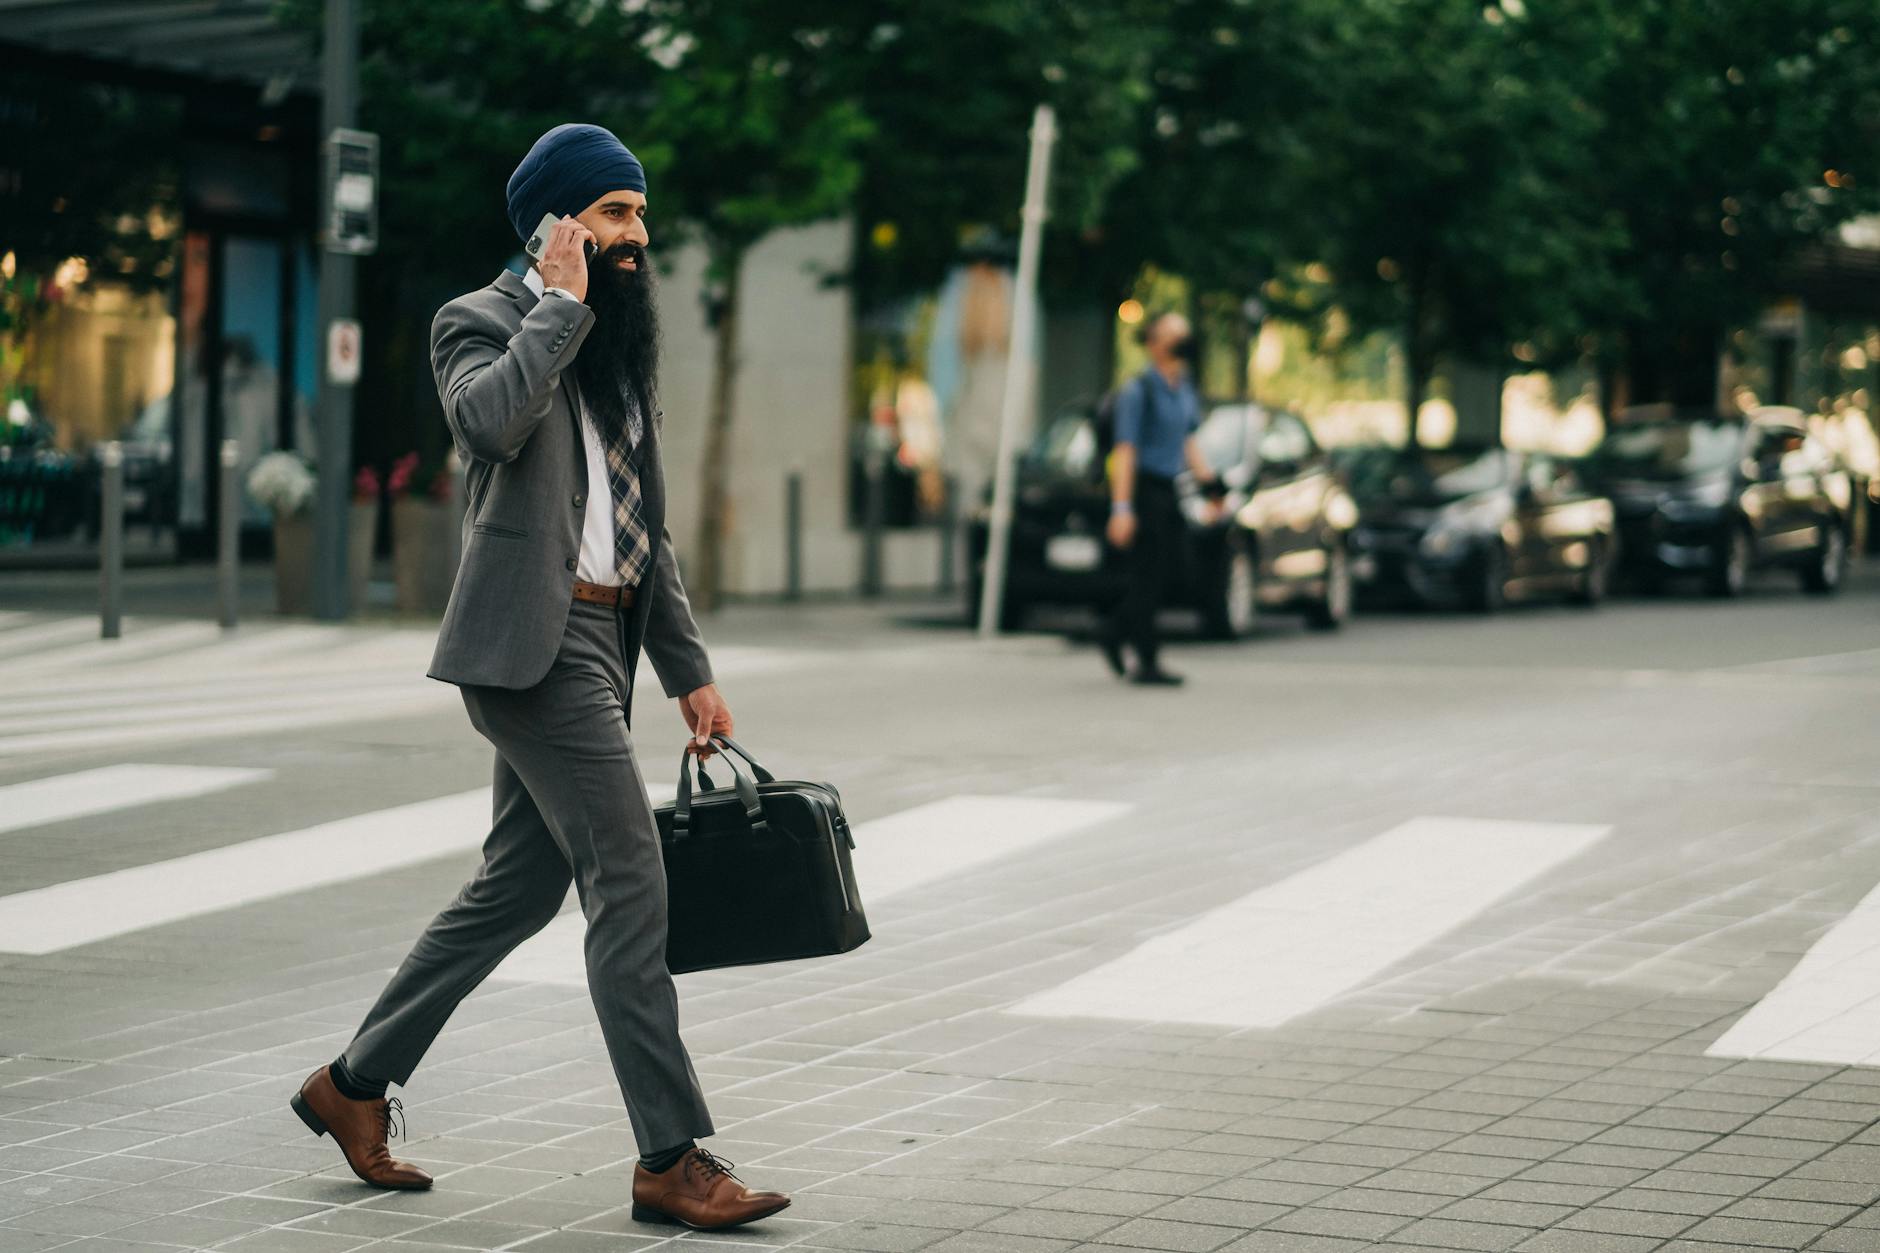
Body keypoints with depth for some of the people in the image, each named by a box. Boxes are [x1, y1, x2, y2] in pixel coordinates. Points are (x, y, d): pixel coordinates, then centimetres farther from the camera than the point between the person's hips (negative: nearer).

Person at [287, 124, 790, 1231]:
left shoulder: (618, 347, 20)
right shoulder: (482, 321, -4)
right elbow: (492, 418, -29)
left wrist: (688, 667, 17)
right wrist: (561, 304, -16)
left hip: (597, 641, 9)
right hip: (534, 641, -9)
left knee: (518, 887, 14)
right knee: (630, 886, -11)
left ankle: (355, 1085, 27)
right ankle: (672, 1158, -7)